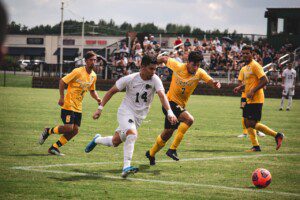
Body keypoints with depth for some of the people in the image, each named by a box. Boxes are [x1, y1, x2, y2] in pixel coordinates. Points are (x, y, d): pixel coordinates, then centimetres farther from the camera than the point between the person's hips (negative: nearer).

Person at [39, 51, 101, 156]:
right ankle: (48, 131, 9)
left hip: (78, 107, 7)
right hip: (68, 104, -7)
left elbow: (92, 91, 22)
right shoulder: (78, 72, -14)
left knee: (75, 130, 0)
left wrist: (97, 98, 2)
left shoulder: (93, 76, 8)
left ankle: (54, 147, 11)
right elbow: (62, 81, -11)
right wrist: (62, 97, -18)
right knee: (69, 127, -17)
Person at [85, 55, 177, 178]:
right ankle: (126, 167, -27)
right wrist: (100, 108, -6)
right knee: (132, 134, -29)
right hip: (126, 111, -4)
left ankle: (97, 140, 39)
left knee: (115, 142, 9)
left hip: (139, 116, 4)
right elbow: (112, 91, -4)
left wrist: (169, 112, -42)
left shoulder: (155, 80, -13)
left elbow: (162, 95, -26)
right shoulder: (130, 79, -15)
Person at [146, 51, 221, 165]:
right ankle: (173, 149, -26)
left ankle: (151, 154, 39)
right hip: (170, 102, -6)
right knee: (189, 119, -29)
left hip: (181, 106, 6)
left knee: (167, 134, 16)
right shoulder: (177, 66, -15)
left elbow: (210, 81, -23)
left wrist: (215, 84, -46)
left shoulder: (200, 73, -8)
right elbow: (164, 59, 1)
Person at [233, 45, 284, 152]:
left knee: (252, 123, -12)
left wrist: (253, 91, -22)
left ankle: (277, 135, -2)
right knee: (247, 123, 7)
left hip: (256, 100, -10)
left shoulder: (255, 65, -12)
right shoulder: (245, 68, 16)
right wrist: (240, 87, 8)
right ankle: (255, 146, 12)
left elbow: (264, 80, -19)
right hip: (249, 100, 10)